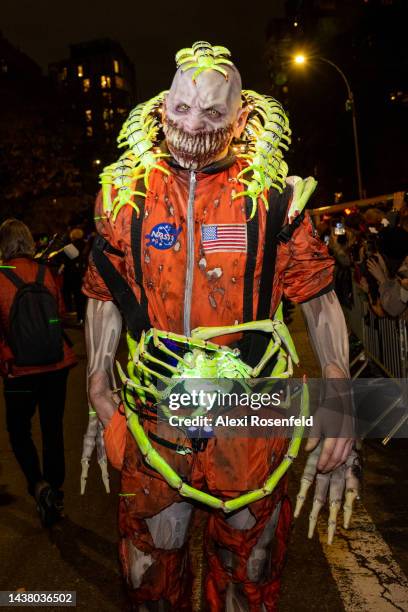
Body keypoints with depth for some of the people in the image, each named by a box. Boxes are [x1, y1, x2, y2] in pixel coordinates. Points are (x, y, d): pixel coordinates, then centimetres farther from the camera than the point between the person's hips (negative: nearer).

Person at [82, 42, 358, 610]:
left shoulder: (274, 193, -4)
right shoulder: (123, 191, 1)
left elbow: (319, 298, 0)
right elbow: (105, 298, 8)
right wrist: (99, 388, 6)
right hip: (154, 417, 2)